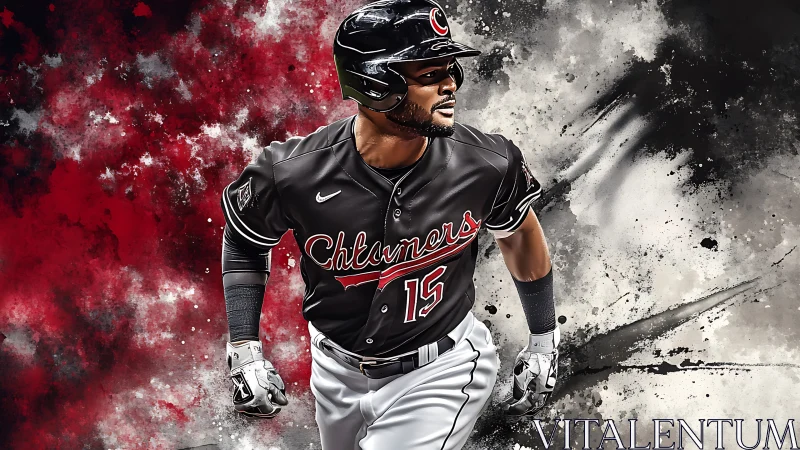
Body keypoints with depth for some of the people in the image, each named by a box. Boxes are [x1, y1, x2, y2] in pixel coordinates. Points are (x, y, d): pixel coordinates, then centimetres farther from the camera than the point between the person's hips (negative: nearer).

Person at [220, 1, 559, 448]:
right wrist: (245, 352, -8)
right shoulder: (293, 174, -23)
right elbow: (244, 242, -2)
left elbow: (520, 234, 1)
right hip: (339, 372, 2)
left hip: (440, 373, -2)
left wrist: (545, 339, 10)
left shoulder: (489, 166, -21)